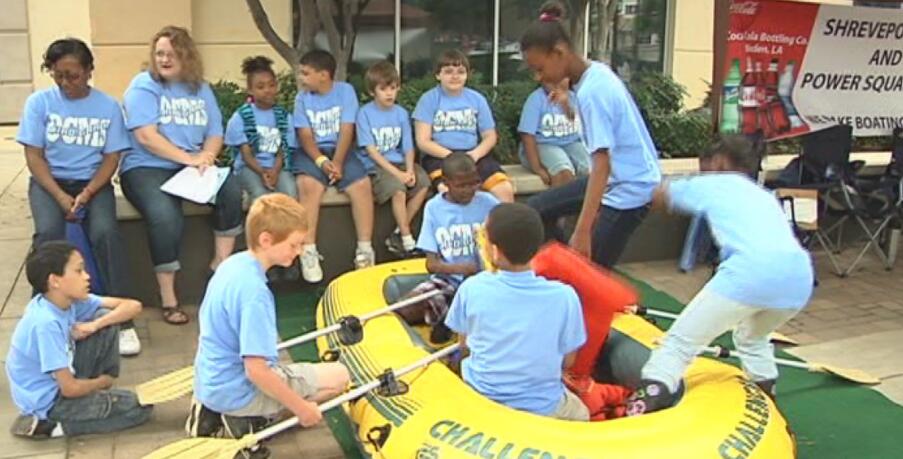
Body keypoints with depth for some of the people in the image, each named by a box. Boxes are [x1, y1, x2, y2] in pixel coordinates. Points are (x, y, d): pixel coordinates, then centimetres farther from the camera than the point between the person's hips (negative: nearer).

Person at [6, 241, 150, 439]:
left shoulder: (69, 300, -5)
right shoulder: (46, 324, -30)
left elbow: (133, 306, -4)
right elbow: (70, 389, -26)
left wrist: (95, 325, -19)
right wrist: (103, 382, -7)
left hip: (61, 380, 8)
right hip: (48, 401, -8)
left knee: (106, 322, -1)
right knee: (141, 406, -7)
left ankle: (97, 395, 9)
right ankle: (48, 425, -4)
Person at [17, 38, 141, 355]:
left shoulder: (107, 106, 0)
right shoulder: (39, 102, -1)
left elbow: (111, 158, -2)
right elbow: (33, 156, -3)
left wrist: (86, 194, -17)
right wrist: (61, 197, -17)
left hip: (93, 181, 0)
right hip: (49, 181, 0)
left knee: (105, 232, -29)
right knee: (49, 233, -30)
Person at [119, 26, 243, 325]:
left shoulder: (201, 89, 13)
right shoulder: (143, 86, -3)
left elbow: (215, 133, 8)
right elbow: (145, 136, -15)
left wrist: (205, 157, -15)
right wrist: (190, 159, -20)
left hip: (192, 168, 5)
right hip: (146, 168, -4)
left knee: (231, 191, -24)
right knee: (165, 216, -33)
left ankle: (221, 265, -6)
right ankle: (168, 299, -18)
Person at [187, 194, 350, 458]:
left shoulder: (232, 264, -1)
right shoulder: (254, 291, -28)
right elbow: (256, 371, -29)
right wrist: (301, 408, -18)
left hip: (210, 383, 8)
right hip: (237, 391, -8)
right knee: (338, 376, -1)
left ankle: (213, 412, 13)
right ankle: (250, 419, -4)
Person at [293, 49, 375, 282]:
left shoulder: (345, 90, -1)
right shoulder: (302, 97, 4)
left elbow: (346, 131, -8)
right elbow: (305, 136, -3)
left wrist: (337, 162, -20)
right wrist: (322, 161, -21)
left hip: (339, 150, 0)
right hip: (312, 152, 0)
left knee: (362, 184, -26)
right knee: (308, 184, -31)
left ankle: (365, 249, -17)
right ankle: (309, 252, -25)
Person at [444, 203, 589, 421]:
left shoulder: (472, 288, -17)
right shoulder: (564, 296, -20)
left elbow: (464, 342, 0)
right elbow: (567, 361, -7)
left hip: (480, 398, 1)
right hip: (541, 409, -1)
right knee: (580, 414, 31)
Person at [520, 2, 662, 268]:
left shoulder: (592, 91, -25)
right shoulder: (595, 73, 0)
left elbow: (602, 164, -29)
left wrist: (582, 232, -31)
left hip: (629, 188, -9)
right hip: (615, 178, 9)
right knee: (538, 209, 8)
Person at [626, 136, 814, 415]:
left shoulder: (711, 184, 23)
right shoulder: (764, 196, 36)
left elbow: (658, 195, 36)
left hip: (751, 272, -6)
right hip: (800, 278, 6)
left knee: (680, 341, 1)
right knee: (752, 337, 33)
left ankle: (645, 405, -10)